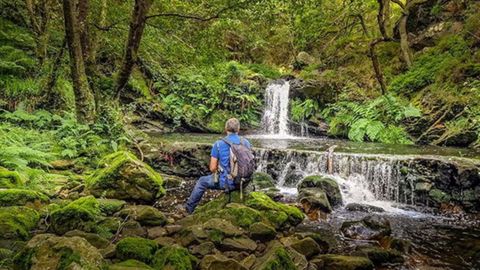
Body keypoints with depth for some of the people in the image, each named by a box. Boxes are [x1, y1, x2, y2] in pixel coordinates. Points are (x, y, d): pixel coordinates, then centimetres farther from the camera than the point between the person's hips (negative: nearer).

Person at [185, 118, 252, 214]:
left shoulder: (218, 144, -10)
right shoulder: (246, 142, -1)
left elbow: (212, 168, -8)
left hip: (227, 182, -4)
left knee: (202, 181, 24)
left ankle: (190, 207, 40)